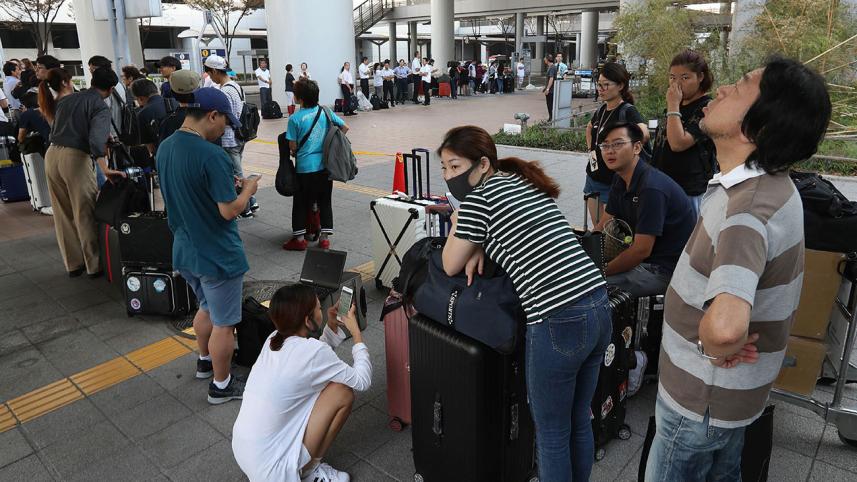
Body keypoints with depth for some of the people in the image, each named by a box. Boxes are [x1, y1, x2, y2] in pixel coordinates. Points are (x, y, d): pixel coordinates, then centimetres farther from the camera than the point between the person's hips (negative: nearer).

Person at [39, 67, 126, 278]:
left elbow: (56, 127, 23)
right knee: (86, 214, 4)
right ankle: (94, 265, 13)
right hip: (74, 158, -7)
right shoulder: (101, 107, -6)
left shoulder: (64, 100, 14)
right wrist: (106, 170, -28)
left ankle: (74, 264, 25)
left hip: (52, 155, 7)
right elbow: (96, 139, -21)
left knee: (64, 215, 14)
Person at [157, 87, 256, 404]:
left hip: (185, 250, 8)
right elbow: (230, 210, -23)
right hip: (218, 255, -8)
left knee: (207, 307, 29)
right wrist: (248, 189, -6)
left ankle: (205, 361, 47)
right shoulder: (212, 156, -26)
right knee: (223, 323, 9)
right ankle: (221, 385, 24)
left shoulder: (165, 148, 2)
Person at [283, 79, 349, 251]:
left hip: (305, 167, -4)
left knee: (301, 202, 10)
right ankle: (324, 237, 15)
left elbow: (293, 146, -10)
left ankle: (299, 238, 15)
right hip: (325, 165, 4)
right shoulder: (326, 112, 0)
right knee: (325, 201, 12)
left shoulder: (295, 118, -12)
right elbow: (345, 127, 8)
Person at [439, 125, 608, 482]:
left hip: (558, 323, -8)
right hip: (599, 309, 8)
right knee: (579, 422, 23)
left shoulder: (478, 198, -7)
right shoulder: (526, 182, 17)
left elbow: (451, 266, 2)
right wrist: (479, 245, 12)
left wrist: (457, 225, 19)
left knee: (551, 433, 11)